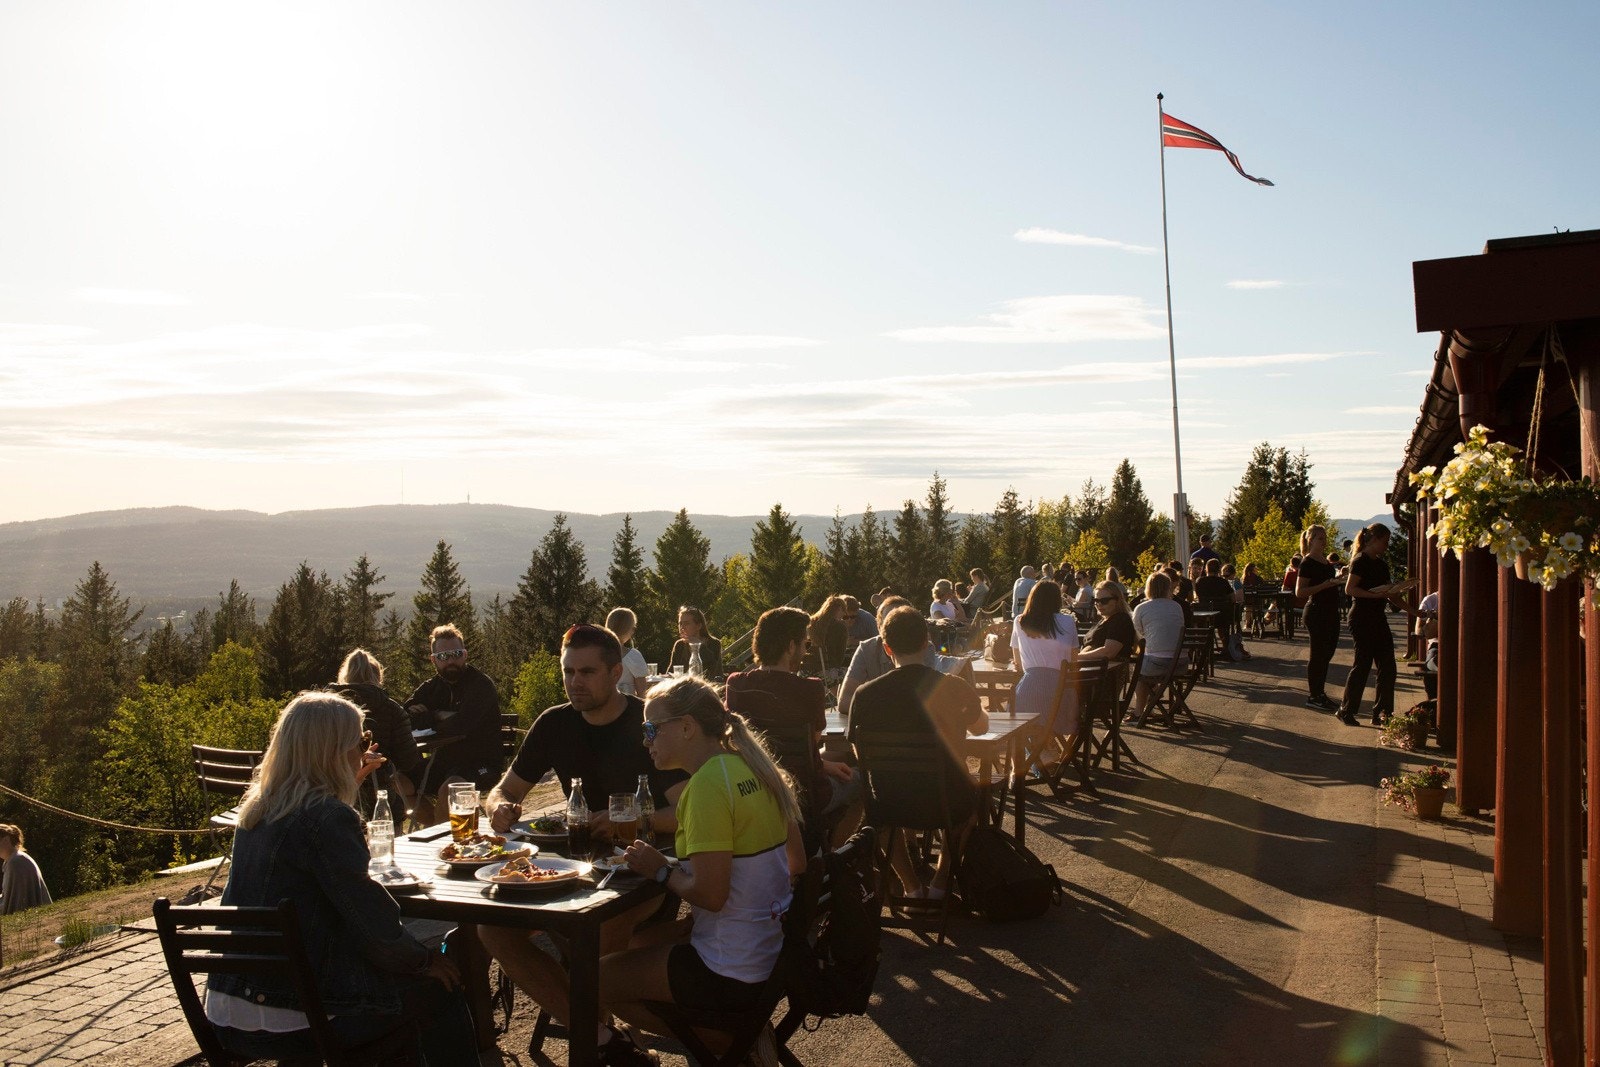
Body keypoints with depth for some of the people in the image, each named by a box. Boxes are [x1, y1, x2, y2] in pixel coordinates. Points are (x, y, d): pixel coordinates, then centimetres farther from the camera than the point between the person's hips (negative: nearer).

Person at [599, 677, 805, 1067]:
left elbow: (709, 894, -24)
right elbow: (796, 864, 11)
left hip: (733, 975, -8)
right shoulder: (754, 766, 4)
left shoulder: (708, 783, -20)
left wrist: (663, 870, -6)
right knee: (646, 939, 27)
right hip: (776, 945, 8)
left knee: (595, 979, 8)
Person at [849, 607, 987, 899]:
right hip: (949, 806, 0)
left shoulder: (866, 694, -12)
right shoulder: (956, 689, -11)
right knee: (973, 796, 35)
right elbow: (981, 727, 12)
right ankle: (940, 882, 30)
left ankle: (911, 886, 31)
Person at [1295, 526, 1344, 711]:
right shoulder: (1307, 563, -13)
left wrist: (1337, 578, 11)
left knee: (1327, 653, 13)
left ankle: (1320, 693, 23)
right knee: (1317, 654, -4)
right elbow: (1299, 592, -19)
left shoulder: (1326, 561, 14)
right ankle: (1313, 697, 4)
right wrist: (1325, 585, -26)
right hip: (1316, 613, -9)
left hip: (1330, 612, 9)